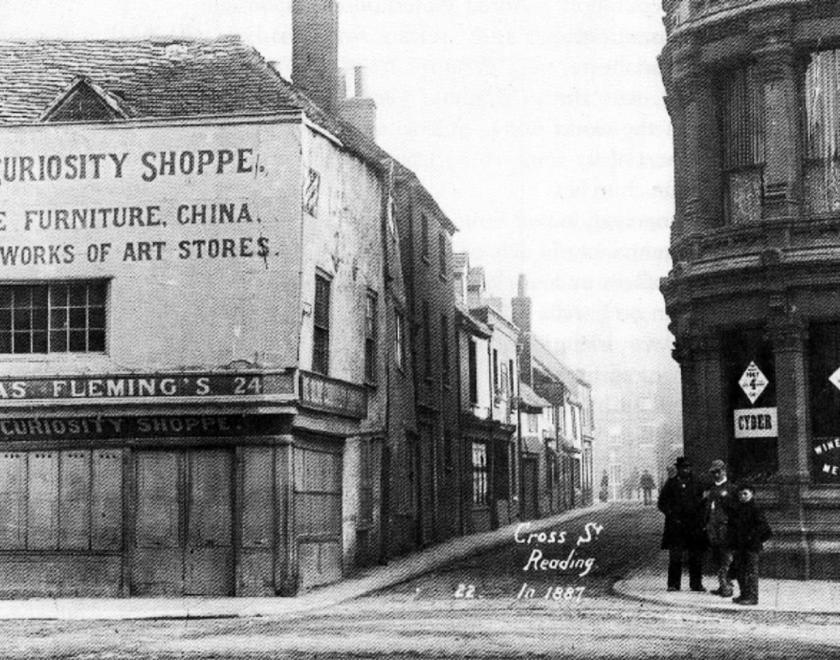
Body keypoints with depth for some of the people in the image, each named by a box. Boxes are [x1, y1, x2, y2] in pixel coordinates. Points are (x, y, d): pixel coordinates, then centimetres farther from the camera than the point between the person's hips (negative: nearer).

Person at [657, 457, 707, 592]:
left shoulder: (697, 483, 9)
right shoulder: (671, 483, 6)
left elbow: (703, 501, 12)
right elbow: (661, 503, 6)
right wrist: (671, 515, -7)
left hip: (694, 526, 2)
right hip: (676, 525, -2)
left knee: (696, 557, 3)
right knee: (675, 557, -3)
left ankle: (696, 584, 12)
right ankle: (673, 584, 3)